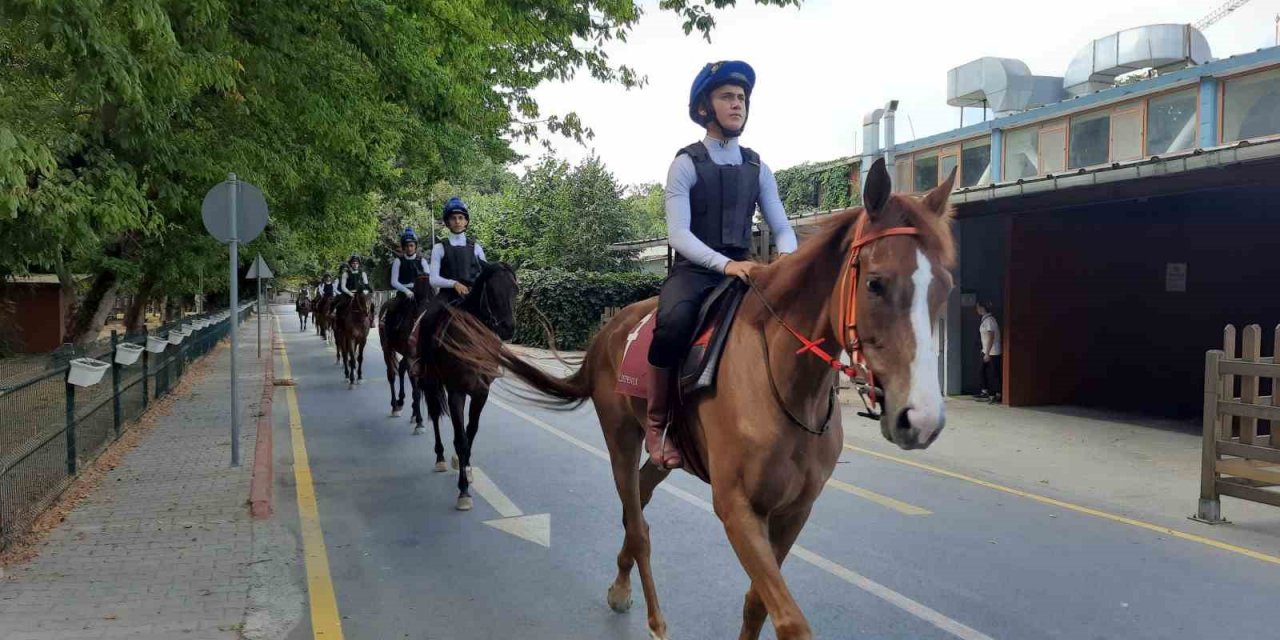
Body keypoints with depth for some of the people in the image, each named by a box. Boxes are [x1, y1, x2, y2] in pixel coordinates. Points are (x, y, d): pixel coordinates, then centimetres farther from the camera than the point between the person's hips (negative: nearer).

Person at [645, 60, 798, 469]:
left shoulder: (757, 167, 11)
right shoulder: (687, 163, -3)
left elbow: (782, 228, 8)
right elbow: (678, 233, -14)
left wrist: (786, 256, -17)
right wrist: (725, 263, -30)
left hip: (743, 270, 5)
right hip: (694, 270, -5)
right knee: (673, 323, -36)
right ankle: (655, 424, -17)